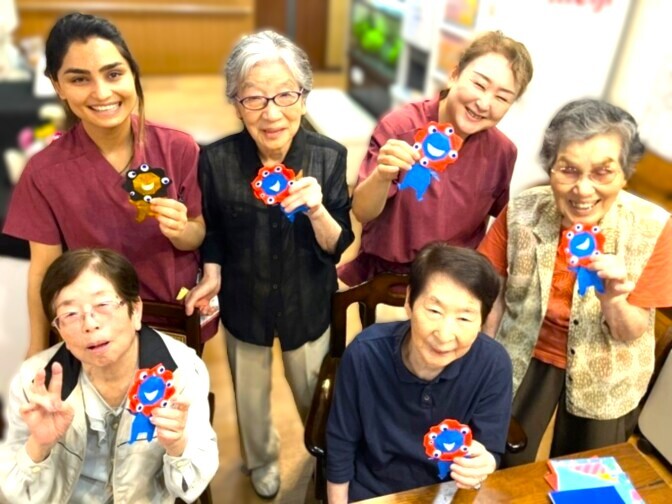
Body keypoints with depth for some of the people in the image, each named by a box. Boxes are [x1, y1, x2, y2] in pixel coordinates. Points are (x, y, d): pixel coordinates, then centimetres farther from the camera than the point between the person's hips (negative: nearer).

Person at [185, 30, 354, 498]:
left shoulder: (328, 156, -19)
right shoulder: (216, 160, -19)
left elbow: (337, 246, -16)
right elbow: (211, 230, 0)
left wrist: (315, 210, -35)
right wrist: (212, 274, -15)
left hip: (308, 303, 0)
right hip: (243, 303, 1)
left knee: (314, 395, 21)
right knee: (250, 395, 24)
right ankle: (261, 459, 56)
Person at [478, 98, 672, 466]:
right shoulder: (521, 213, -22)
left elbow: (633, 334, -14)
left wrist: (613, 300, -35)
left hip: (606, 378, 0)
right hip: (524, 359, 0)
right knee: (503, 471, 16)